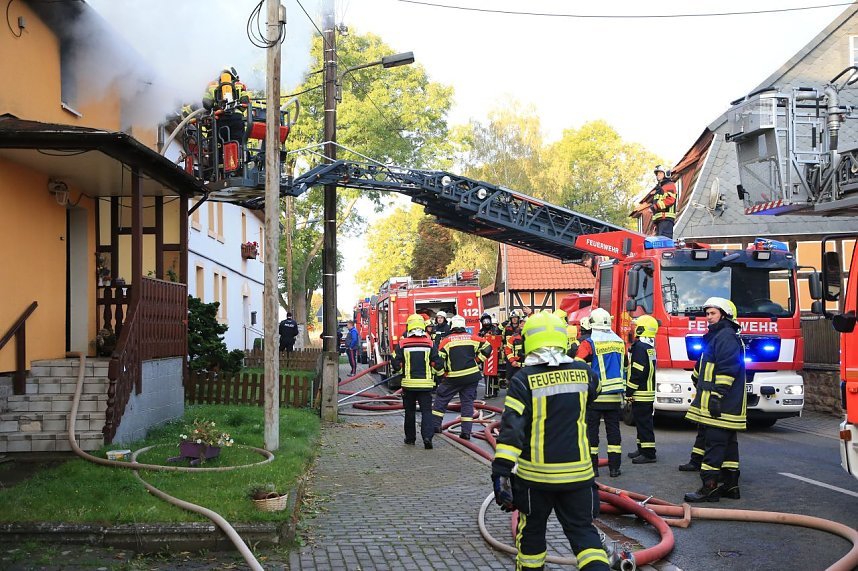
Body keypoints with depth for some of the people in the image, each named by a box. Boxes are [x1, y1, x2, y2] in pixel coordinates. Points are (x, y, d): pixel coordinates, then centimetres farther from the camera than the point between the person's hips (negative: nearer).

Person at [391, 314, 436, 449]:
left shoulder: (402, 344, -6)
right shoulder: (429, 343, -4)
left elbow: (396, 364, -4)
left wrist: (399, 369, 18)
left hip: (408, 383, 0)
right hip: (426, 383, 0)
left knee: (410, 411, 15)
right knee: (426, 411, 2)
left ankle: (410, 437, 22)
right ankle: (427, 436, -14)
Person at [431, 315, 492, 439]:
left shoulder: (446, 340, -3)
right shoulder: (472, 338, 4)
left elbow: (437, 360, -7)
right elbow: (487, 347, 5)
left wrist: (442, 373, 6)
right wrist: (477, 361, 10)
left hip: (453, 378, -2)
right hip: (472, 376, 2)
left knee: (441, 398, 14)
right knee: (468, 401, 8)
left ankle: (435, 424, 15)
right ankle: (466, 431, 2)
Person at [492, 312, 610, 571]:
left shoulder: (524, 379, -12)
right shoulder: (582, 372, -1)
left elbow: (512, 428, -19)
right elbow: (594, 388, 25)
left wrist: (501, 472, -18)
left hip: (536, 474, -2)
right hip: (577, 472, 2)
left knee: (532, 531, 17)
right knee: (583, 530, 11)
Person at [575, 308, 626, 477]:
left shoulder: (589, 343, -10)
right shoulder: (620, 342, 7)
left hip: (594, 395, -4)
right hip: (615, 396, 4)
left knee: (591, 430, 4)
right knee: (613, 430, 9)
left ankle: (592, 466, 7)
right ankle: (614, 467, 11)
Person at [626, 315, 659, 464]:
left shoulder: (640, 347, -17)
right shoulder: (649, 347, 15)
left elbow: (637, 373, -22)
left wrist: (629, 392, -17)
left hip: (640, 393, -10)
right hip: (648, 391, 10)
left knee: (643, 423, -7)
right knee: (642, 422, 17)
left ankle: (648, 454, -5)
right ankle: (642, 449, 25)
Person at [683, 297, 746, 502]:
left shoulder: (726, 337, -13)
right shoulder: (716, 336, 22)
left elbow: (727, 370, -22)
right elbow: (703, 367, 31)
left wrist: (717, 396, -24)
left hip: (720, 406, -11)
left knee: (714, 443, -11)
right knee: (727, 443, 13)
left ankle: (709, 486, -11)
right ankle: (730, 485, 19)